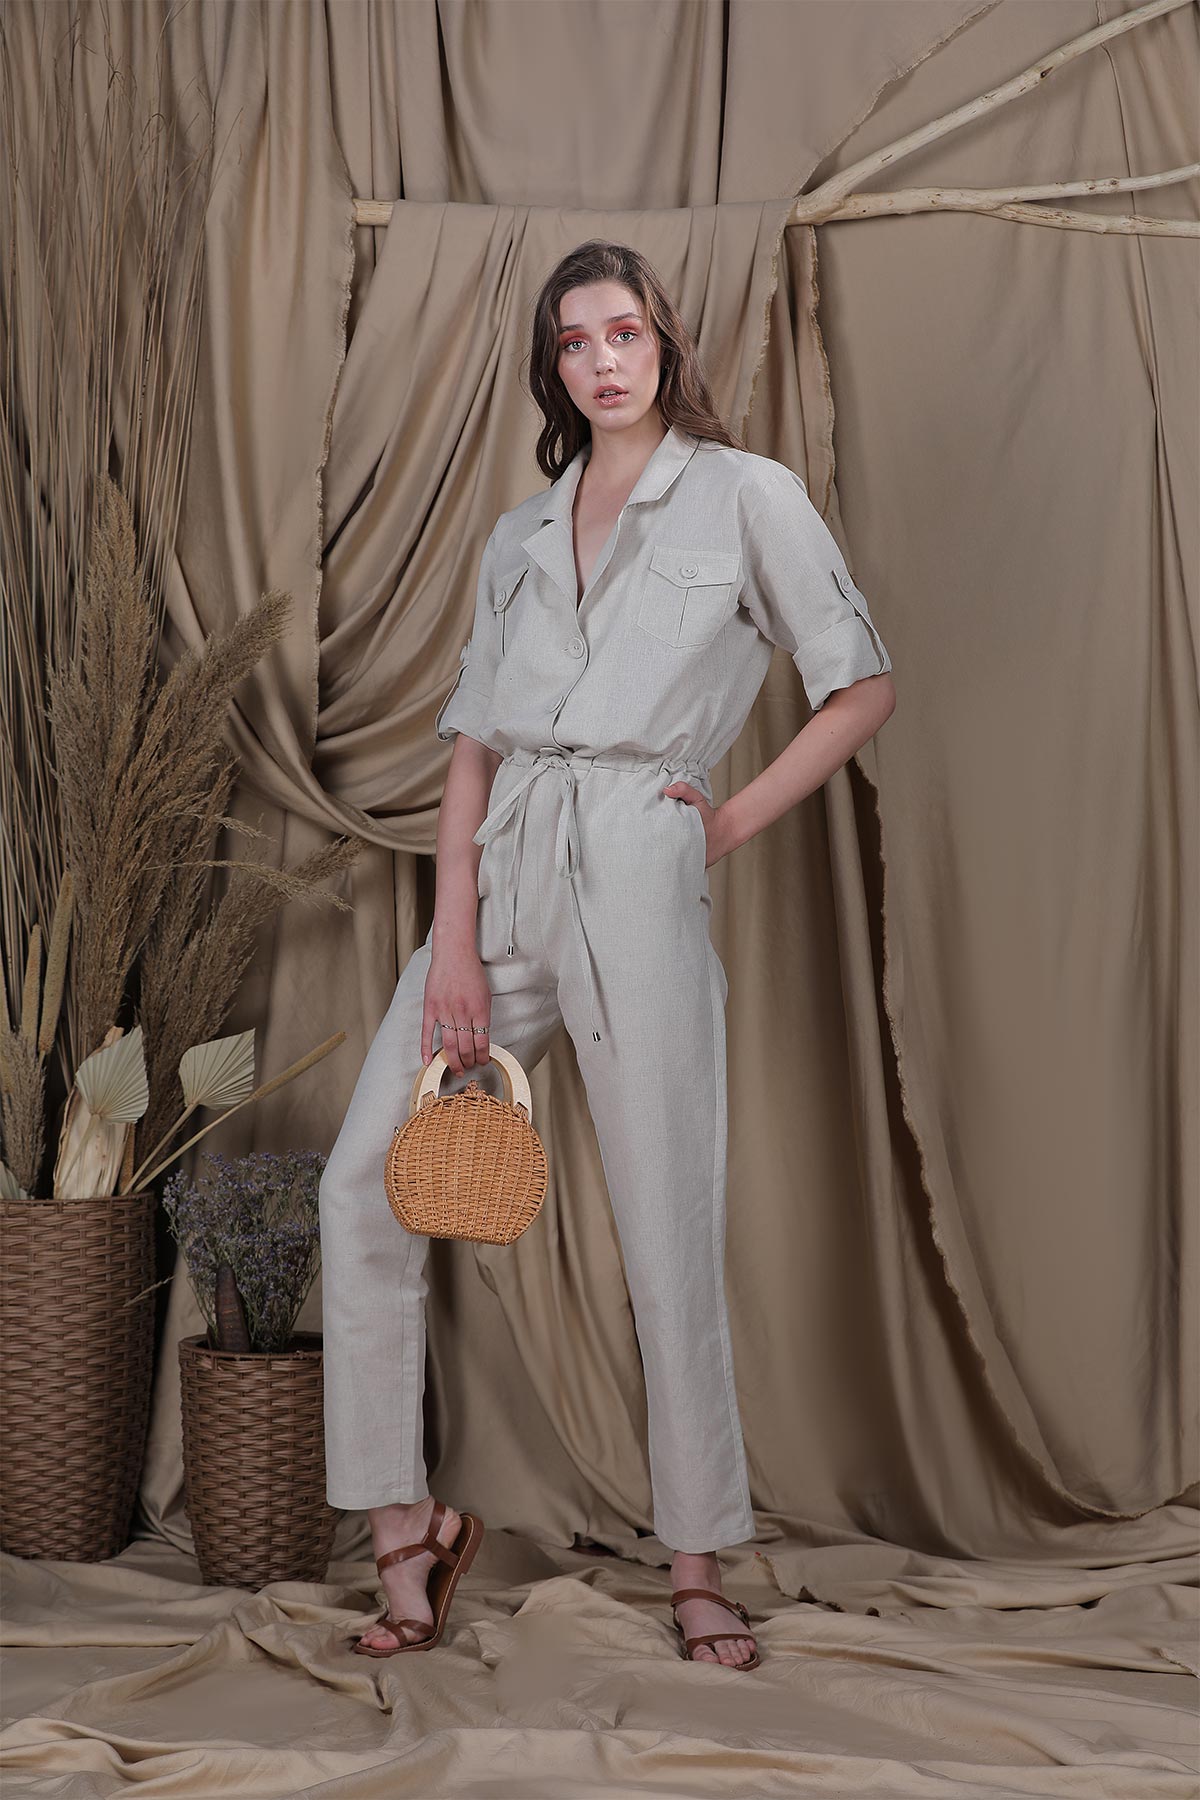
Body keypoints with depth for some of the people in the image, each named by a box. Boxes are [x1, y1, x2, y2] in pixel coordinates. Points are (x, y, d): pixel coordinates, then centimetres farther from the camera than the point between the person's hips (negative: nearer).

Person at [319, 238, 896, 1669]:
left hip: (637, 867, -4)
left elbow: (861, 689, 8)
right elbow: (472, 747, 10)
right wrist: (454, 944, -2)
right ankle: (404, 1526, 7)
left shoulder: (746, 495, 6)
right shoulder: (519, 536, 18)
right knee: (365, 1181, -5)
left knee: (669, 1231, -2)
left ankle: (697, 1565, 12)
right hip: (502, 866, 5)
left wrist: (737, 820, 1)